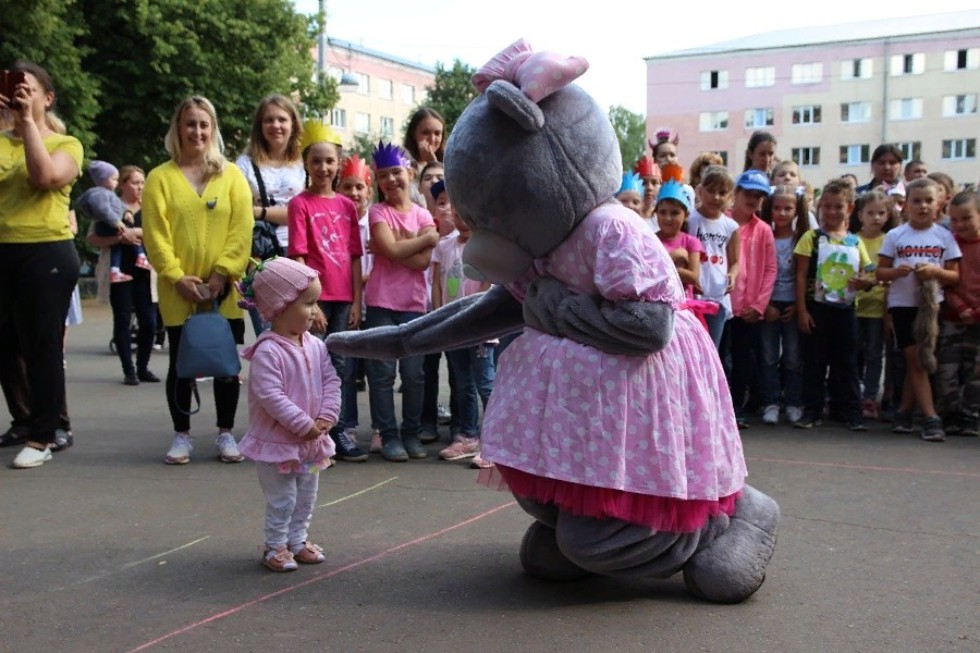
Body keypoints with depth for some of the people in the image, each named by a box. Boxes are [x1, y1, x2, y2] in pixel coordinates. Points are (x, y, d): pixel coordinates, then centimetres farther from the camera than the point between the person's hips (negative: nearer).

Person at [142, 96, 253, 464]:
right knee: (181, 363, 6)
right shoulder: (160, 177, 4)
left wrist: (222, 273, -12)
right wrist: (177, 277, -13)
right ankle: (181, 435, 18)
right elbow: (154, 234, -3)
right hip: (178, 291, 0)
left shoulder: (231, 175, 7)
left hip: (225, 291, 1)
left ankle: (226, 433, 17)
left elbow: (242, 229, -2)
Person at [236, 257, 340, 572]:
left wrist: (326, 418, -12)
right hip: (277, 441, -7)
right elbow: (271, 396, -27)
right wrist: (304, 425, -23)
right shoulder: (267, 352, -23)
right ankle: (276, 546, 20)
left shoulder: (315, 345, 0)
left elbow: (331, 381, 1)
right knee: (282, 499, 4)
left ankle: (298, 539, 34)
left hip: (312, 441, 7)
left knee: (306, 496, 18)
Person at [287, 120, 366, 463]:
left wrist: (356, 300, 5)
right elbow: (298, 257, -9)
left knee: (338, 366, 11)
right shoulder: (300, 203, -4)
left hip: (342, 297, 5)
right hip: (315, 296, -5)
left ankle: (337, 432, 21)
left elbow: (354, 256, 10)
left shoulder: (347, 205, 10)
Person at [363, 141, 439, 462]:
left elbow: (423, 261, -6)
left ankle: (411, 434, 17)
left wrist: (397, 246, -13)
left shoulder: (423, 215, 7)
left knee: (414, 373, 6)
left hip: (413, 304, 2)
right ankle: (389, 435, 8)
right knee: (382, 372, 0)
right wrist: (428, 237, -6)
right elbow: (392, 250, -15)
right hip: (381, 303, -2)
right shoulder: (378, 212, 0)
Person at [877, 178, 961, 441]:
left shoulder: (944, 236, 3)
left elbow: (955, 276, 3)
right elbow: (880, 272, 2)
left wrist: (936, 271, -16)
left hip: (931, 304, 1)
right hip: (902, 303, -1)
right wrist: (898, 271, -18)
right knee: (916, 360, -2)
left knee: (917, 361, 8)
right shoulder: (895, 236, 1)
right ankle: (931, 418, -1)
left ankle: (903, 412, 22)